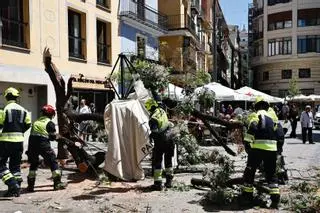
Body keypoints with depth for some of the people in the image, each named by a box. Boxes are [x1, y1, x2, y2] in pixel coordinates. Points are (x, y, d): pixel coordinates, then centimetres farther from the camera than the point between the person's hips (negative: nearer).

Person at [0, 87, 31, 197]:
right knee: (15, 165, 14)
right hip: (19, 140, 5)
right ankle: (16, 189, 15)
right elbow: (28, 124, 7)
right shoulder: (23, 110, 6)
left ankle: (13, 184, -9)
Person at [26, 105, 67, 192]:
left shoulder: (36, 122, 20)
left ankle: (30, 185, 20)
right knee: (53, 162, 5)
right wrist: (57, 136, 20)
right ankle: (57, 183, 5)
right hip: (43, 143, -6)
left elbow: (32, 133, 14)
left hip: (32, 142, 6)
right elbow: (52, 137, 0)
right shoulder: (50, 123, 2)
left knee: (33, 163, 18)